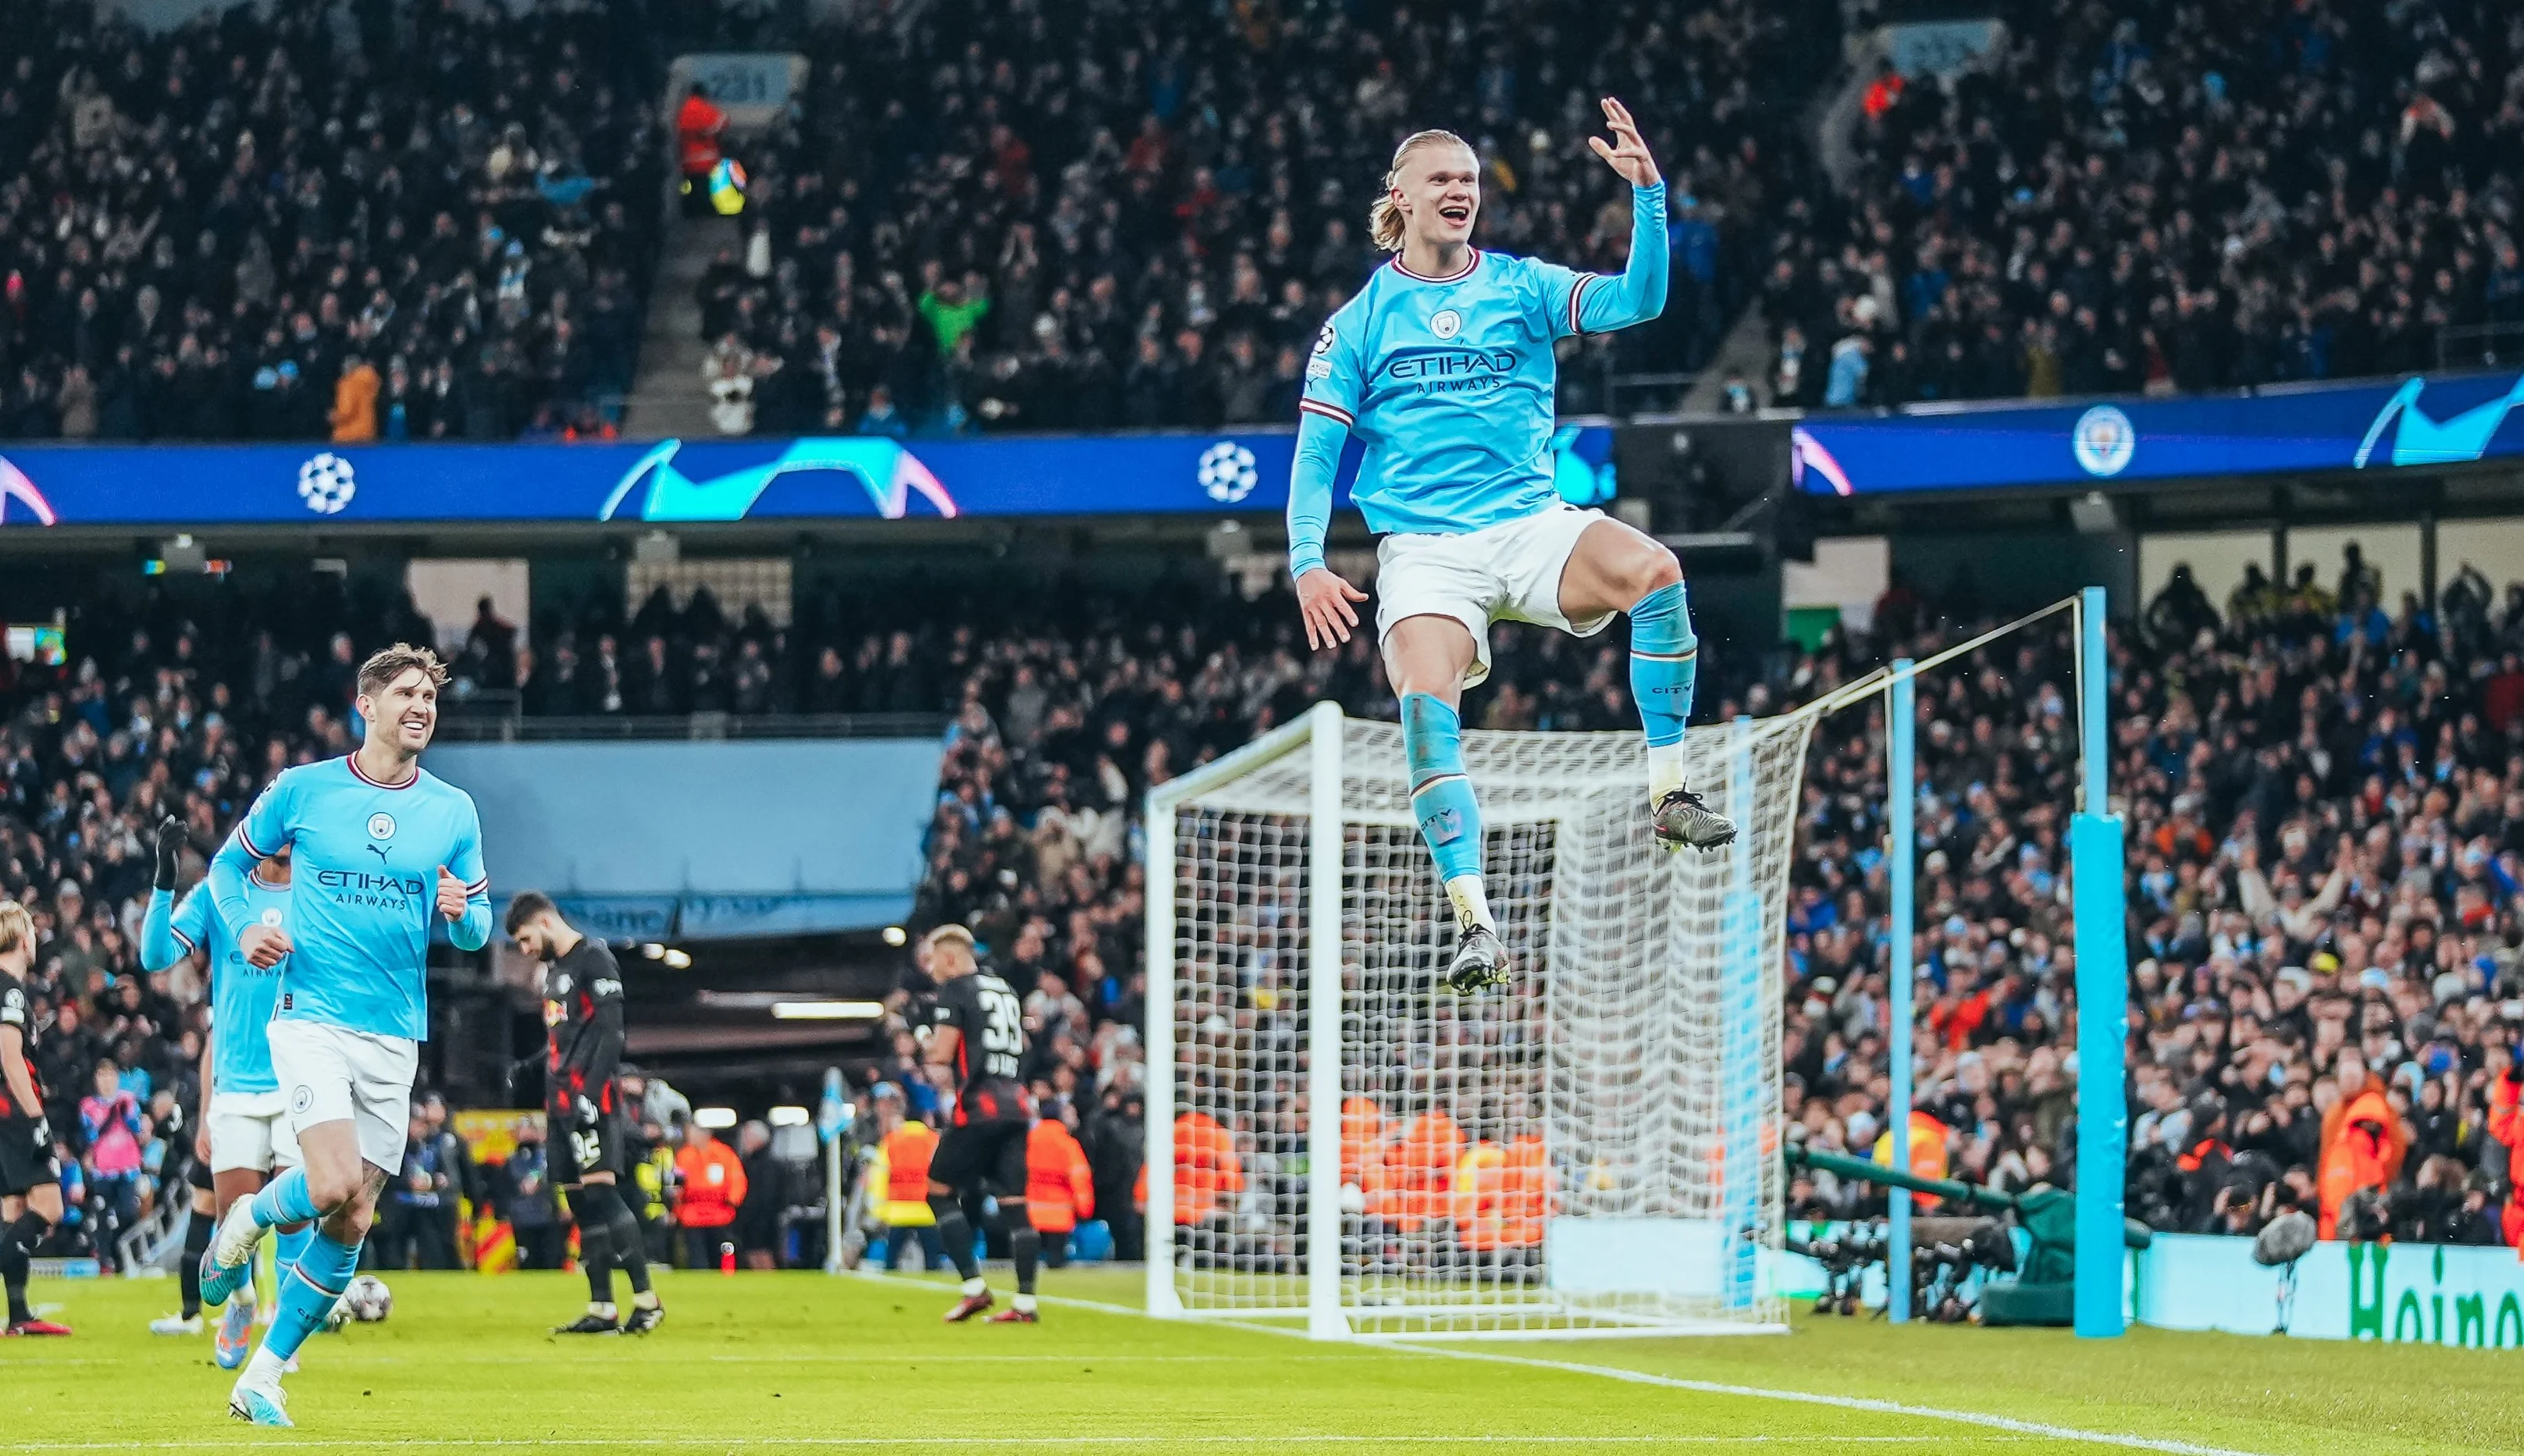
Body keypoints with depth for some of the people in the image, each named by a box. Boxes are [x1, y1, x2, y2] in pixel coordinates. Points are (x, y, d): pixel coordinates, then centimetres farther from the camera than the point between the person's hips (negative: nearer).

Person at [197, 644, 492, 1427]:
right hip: (312, 1016, -4)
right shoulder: (303, 790, 0)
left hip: (395, 1036, 4)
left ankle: (262, 1378, 13)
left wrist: (461, 913, -12)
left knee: (351, 1223, 1)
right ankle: (246, 1220, 10)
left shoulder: (453, 811, 7)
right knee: (334, 1185, -24)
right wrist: (246, 927, -6)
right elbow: (229, 863, 14)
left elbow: (478, 929, 12)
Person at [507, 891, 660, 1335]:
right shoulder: (554, 970, 21)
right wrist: (551, 1105, 20)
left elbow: (610, 1034, -15)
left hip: (590, 1098, -9)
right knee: (580, 1202, 5)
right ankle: (601, 1310, 4)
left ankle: (646, 1301, -17)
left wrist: (590, 1093, -21)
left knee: (600, 1191, -16)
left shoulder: (594, 960, -7)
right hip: (561, 1099, 9)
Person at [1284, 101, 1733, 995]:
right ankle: (1475, 926, -27)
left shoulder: (1521, 287, 10)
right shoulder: (1359, 323, 9)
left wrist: (1648, 197, -19)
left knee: (1652, 569, -30)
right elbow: (1315, 455, 7)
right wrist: (1308, 563, -8)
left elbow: (1638, 300, -4)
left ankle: (1669, 792, -19)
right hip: (1422, 548, -1)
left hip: (1530, 526, 1)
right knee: (1427, 709, -28)